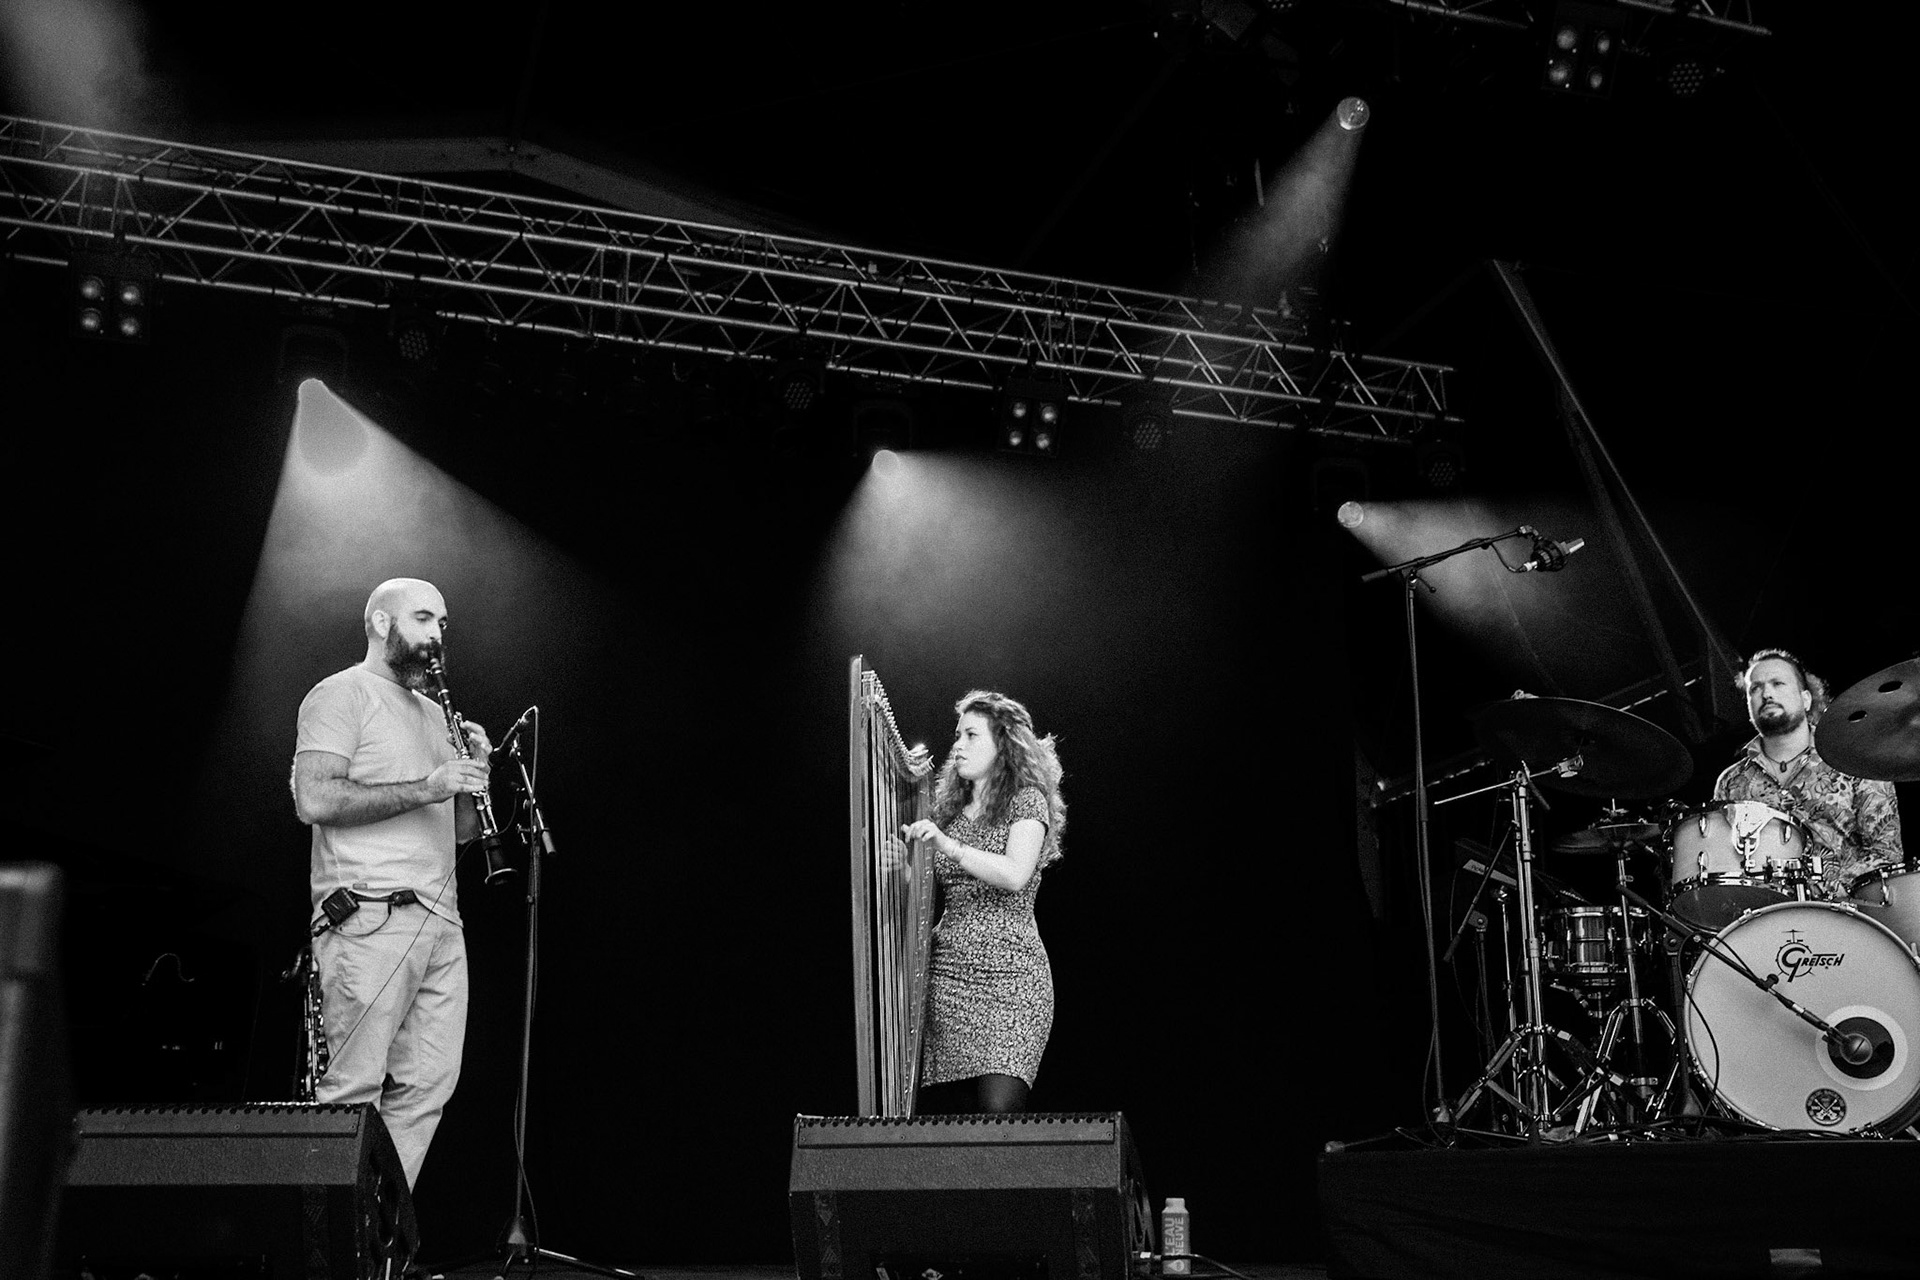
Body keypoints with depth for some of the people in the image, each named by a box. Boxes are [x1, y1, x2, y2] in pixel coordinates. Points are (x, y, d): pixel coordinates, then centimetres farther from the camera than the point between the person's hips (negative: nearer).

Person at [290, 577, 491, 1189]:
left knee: (427, 1085, 4)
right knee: (353, 1091, -8)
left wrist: (474, 772, 5)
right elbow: (313, 800, -15)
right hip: (370, 916, -8)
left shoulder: (434, 712, 24)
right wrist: (424, 788, -16)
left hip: (439, 919, 8)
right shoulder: (342, 694, 0)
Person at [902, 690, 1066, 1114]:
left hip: (1010, 973, -5)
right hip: (946, 971, 5)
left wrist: (948, 845, -25)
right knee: (935, 1113, -3)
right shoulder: (949, 809, 18)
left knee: (998, 1109, -19)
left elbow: (1015, 875, -16)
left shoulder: (1027, 801, 1)